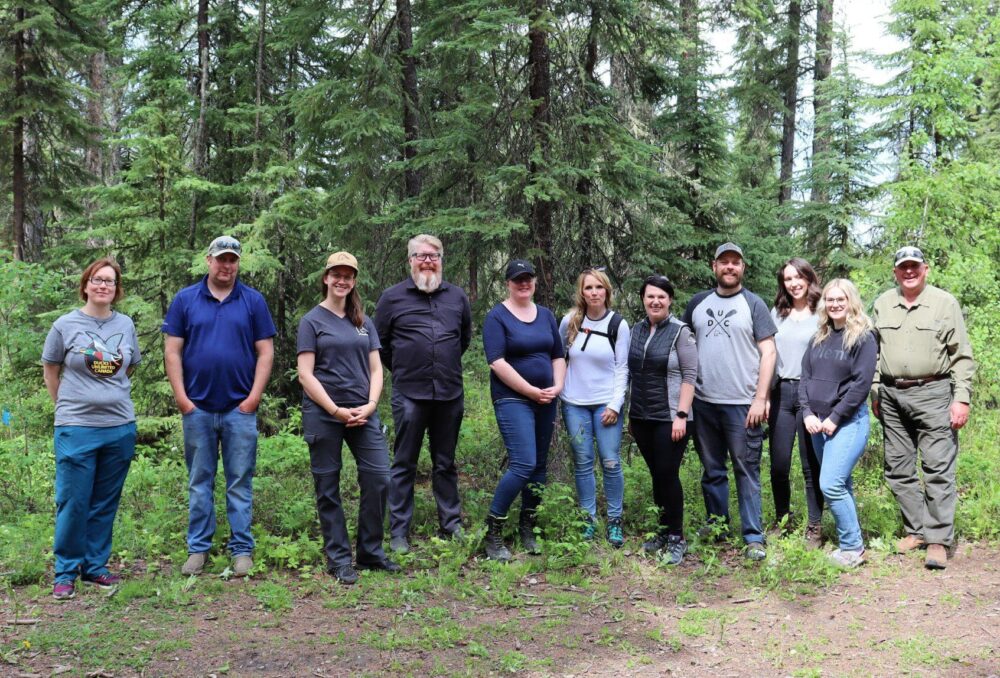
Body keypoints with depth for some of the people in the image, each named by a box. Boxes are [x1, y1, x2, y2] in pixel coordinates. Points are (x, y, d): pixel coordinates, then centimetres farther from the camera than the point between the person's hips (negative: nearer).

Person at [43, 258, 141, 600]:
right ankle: (65, 572, 14)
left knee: (105, 504, 10)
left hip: (121, 428, 3)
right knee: (72, 503, 1)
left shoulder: (126, 325, 5)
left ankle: (95, 566, 22)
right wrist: (68, 405, 9)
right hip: (77, 429, -3)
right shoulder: (66, 325, -3)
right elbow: (50, 371, 7)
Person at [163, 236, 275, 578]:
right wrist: (181, 397, -4)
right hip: (197, 408, 1)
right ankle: (198, 549, 19)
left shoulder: (253, 301, 4)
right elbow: (172, 351, 3)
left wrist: (254, 397, -6)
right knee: (199, 481, 9)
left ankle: (242, 549, 12)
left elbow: (265, 351, 2)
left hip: (240, 408, -1)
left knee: (240, 482, 4)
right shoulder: (185, 300, 5)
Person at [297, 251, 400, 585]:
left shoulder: (364, 322, 14)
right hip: (323, 414, -4)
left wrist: (370, 405, -5)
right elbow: (305, 374, -5)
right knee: (328, 488, 2)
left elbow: (376, 369, 12)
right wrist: (336, 411, -11)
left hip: (362, 413, 4)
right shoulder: (312, 321, 1)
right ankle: (338, 559, 13)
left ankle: (371, 552, 14)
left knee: (378, 479, -2)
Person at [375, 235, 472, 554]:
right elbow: (379, 342, 8)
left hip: (450, 394, 3)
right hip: (409, 394, -3)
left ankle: (452, 525, 22)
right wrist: (402, 369, 9)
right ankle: (399, 531, 9)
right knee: (404, 464, 2)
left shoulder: (457, 297, 9)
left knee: (446, 463, 12)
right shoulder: (393, 297, 0)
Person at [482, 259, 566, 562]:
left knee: (539, 466, 8)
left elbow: (558, 356, 15)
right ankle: (492, 531, -3)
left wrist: (557, 387, -3)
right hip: (513, 399, -6)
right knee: (523, 465, -16)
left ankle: (527, 529, 21)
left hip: (546, 401, 6)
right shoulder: (497, 317, -6)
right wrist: (531, 391, -15)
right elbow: (497, 362, -15)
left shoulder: (546, 315, 13)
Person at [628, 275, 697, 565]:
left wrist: (681, 415, -16)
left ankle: (677, 539, 7)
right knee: (656, 475, 11)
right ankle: (663, 532, 23)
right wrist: (630, 414, 15)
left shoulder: (680, 332, -7)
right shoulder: (637, 330, 10)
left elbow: (689, 376, -10)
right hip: (642, 418, 5)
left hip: (669, 418, -5)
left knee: (668, 475, -4)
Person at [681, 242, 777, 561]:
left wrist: (760, 398, -11)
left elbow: (768, 352, -4)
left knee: (747, 470, -1)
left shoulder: (753, 304, 0)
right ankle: (716, 523, 27)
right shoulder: (698, 302, 10)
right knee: (712, 469, 14)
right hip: (703, 402, 4)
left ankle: (754, 537, 5)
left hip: (742, 404, -4)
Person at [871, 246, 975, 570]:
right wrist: (875, 392, 10)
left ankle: (939, 540, -1)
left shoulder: (945, 303, -2)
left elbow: (962, 357, -3)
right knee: (899, 470, 9)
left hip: (933, 394, -4)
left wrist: (962, 398, -9)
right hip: (892, 396, 5)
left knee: (938, 469, -5)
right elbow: (874, 351, 14)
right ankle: (916, 530, 20)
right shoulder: (883, 305, 10)